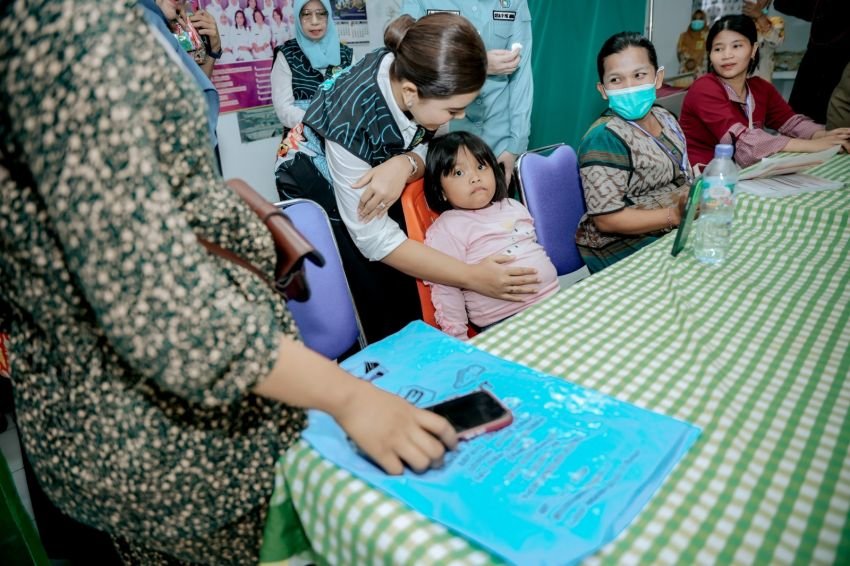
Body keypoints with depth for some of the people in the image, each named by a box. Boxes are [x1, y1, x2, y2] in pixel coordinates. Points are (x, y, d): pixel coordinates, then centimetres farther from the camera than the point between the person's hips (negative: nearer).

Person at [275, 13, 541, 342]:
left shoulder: (412, 73, -22)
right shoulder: (352, 120, -36)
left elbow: (425, 153, -8)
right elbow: (374, 238, -30)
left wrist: (404, 165, -32)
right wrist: (472, 277, -32)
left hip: (373, 186, 5)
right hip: (319, 196, -4)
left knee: (406, 301, 3)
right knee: (375, 317, -4)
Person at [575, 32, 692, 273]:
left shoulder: (664, 118, 8)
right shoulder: (605, 139, -19)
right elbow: (607, 219, -22)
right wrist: (675, 215, -23)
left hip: (672, 233, 9)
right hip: (621, 247, -9)